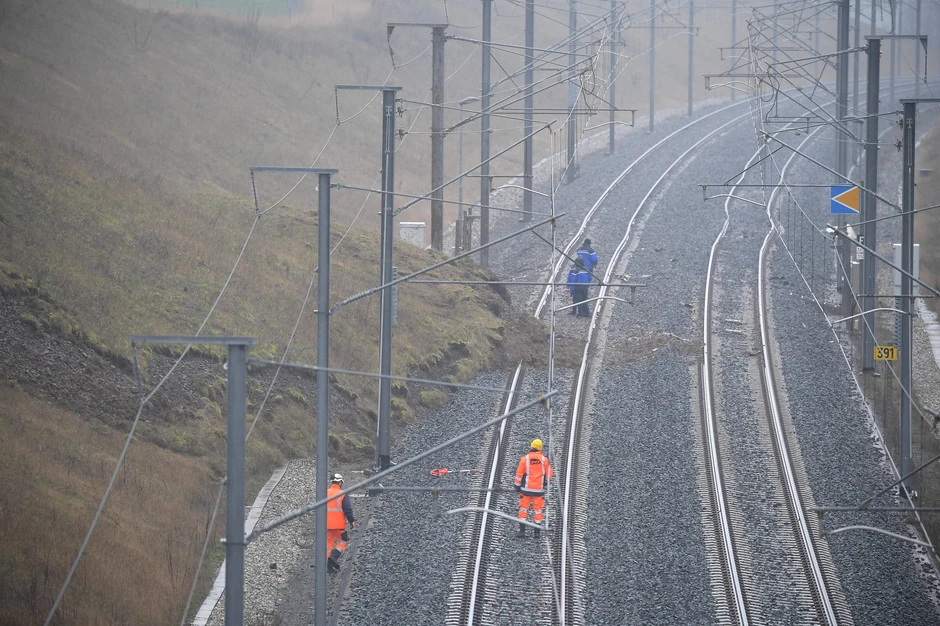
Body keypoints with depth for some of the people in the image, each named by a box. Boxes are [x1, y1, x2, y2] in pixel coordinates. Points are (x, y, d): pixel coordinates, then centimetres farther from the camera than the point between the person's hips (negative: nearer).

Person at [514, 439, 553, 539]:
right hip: (539, 489, 1)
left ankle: (522, 531, 3)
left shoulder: (525, 459, -7)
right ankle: (537, 532, 8)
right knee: (538, 510, 8)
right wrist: (545, 484, 21)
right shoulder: (544, 460, -3)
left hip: (526, 489, -1)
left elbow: (519, 473, -4)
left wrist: (517, 485, 8)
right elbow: (549, 474, 4)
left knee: (523, 509, 6)